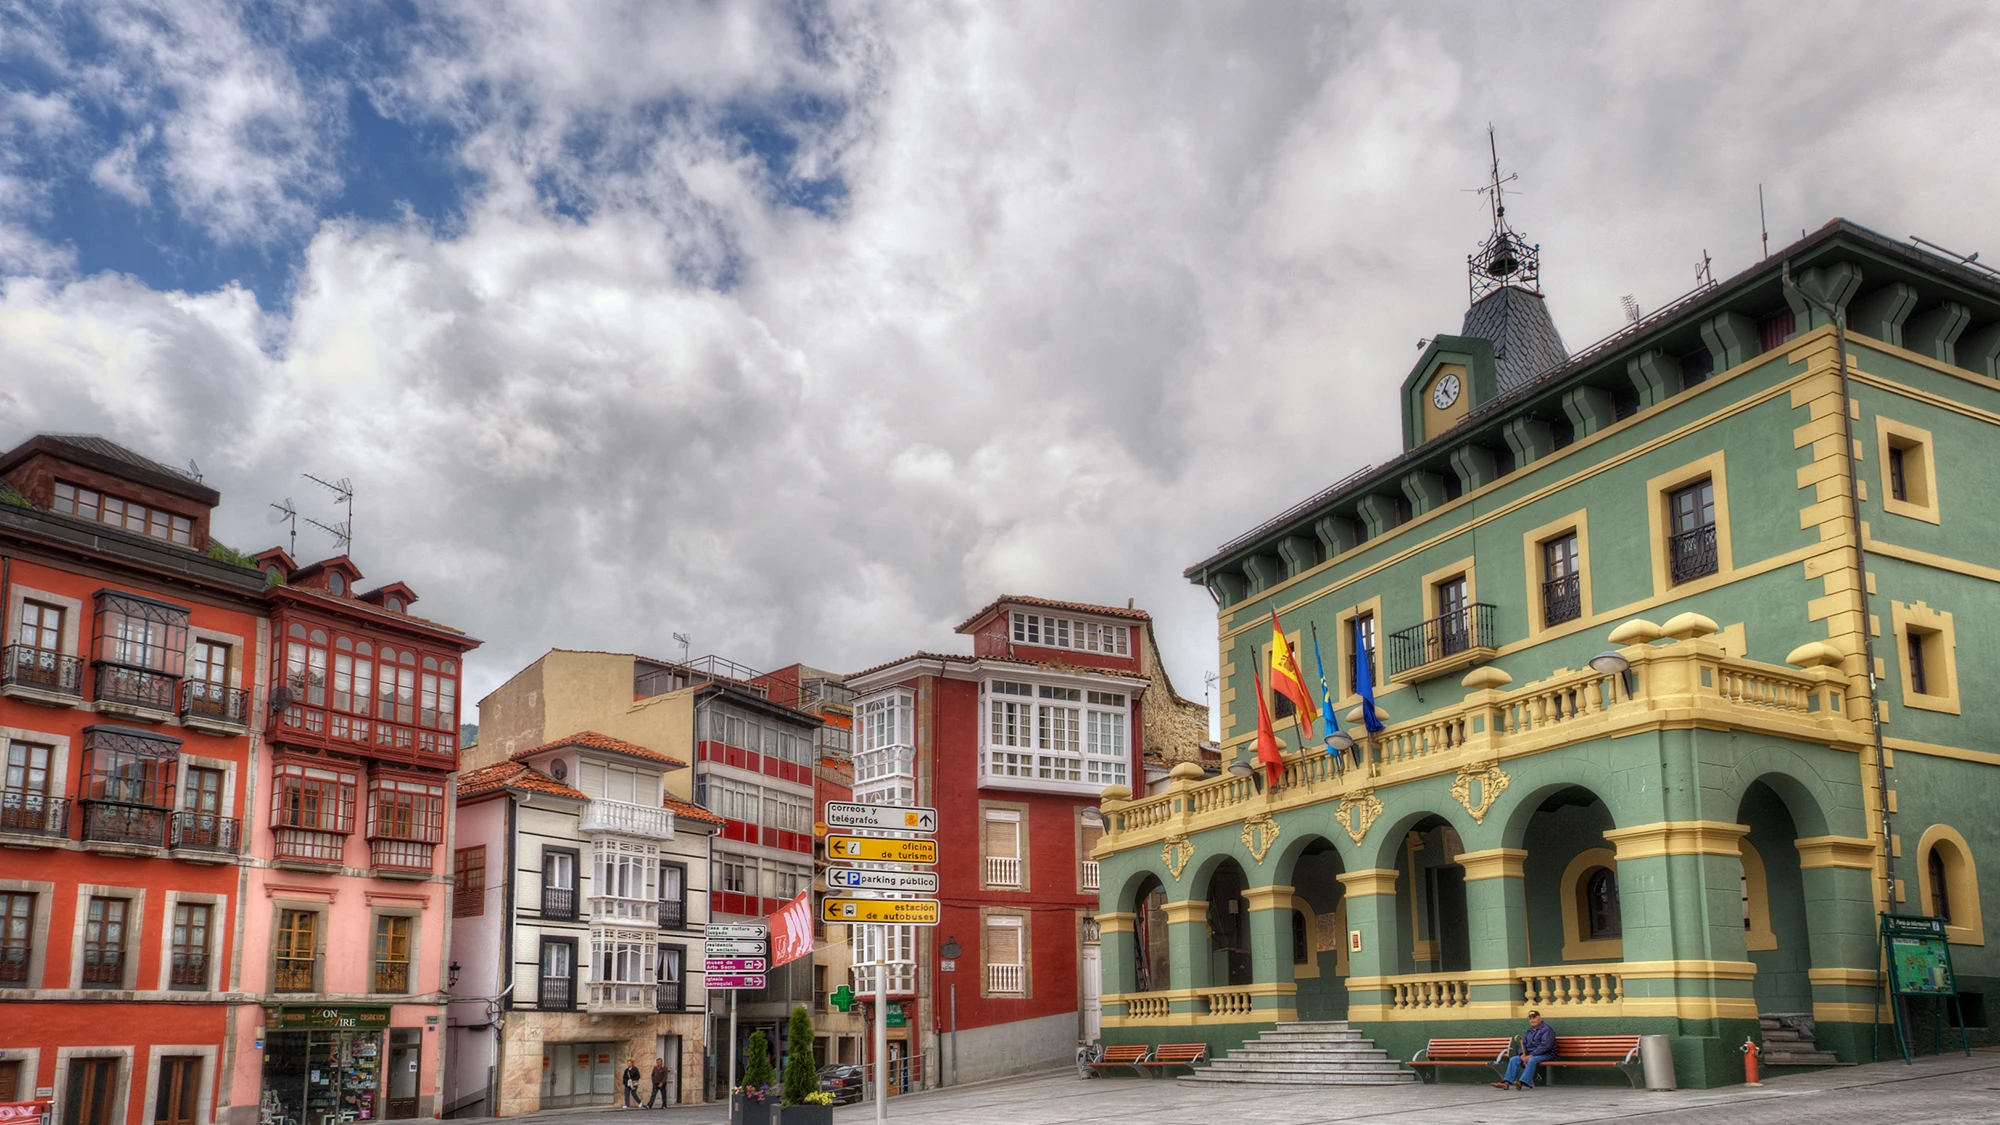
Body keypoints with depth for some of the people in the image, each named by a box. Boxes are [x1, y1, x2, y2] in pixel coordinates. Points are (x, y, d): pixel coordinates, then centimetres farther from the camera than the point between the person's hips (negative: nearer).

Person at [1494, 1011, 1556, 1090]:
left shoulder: (1546, 1029, -6)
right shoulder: (1529, 1031, 19)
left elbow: (1545, 1046, -18)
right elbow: (1523, 1043, 17)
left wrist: (1531, 1055, -21)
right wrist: (1523, 1054, -6)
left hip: (1546, 1054, -7)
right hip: (1530, 1054, 7)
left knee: (1532, 1060, -37)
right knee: (1514, 1059, -13)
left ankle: (1522, 1082, -48)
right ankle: (1507, 1083, -24)